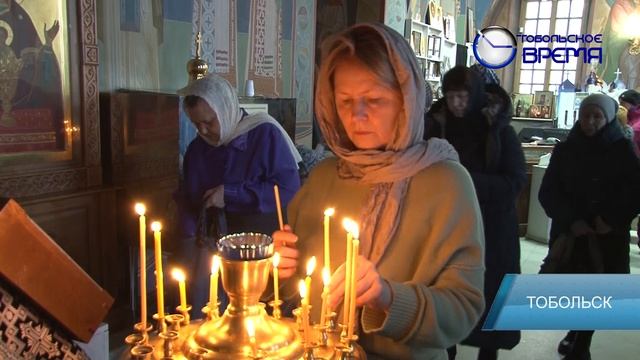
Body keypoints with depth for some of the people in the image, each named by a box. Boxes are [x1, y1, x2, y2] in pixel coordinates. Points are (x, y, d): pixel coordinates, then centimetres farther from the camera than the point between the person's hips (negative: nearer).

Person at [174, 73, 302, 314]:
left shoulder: (265, 134, -8)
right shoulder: (197, 149, 10)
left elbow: (289, 189, -16)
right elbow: (185, 199, 17)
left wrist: (229, 194, -15)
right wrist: (189, 237, 1)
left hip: (260, 235, -4)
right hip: (214, 236, 5)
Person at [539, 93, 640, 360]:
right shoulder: (565, 150, 3)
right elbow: (548, 192, 0)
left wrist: (613, 219, -13)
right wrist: (570, 220, -13)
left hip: (608, 235, -1)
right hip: (570, 231, 1)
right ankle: (578, 335, 33)